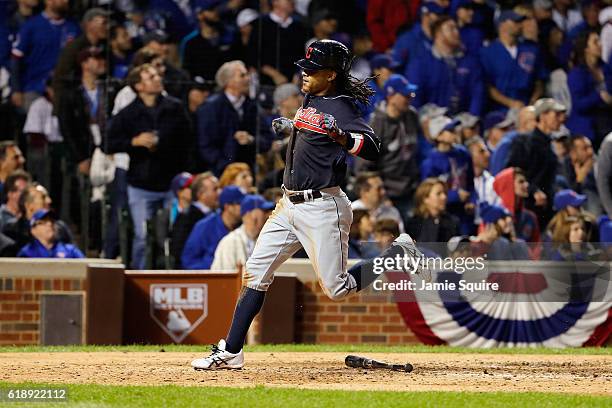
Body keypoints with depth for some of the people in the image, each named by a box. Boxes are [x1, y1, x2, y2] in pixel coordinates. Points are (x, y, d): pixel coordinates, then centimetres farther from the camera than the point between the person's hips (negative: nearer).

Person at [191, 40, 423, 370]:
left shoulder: (341, 108, -17)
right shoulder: (312, 99, 11)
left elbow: (372, 149, -32)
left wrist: (340, 136, -46)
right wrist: (291, 126, 30)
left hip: (322, 207, -9)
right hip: (290, 204, 9)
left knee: (337, 288, -5)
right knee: (256, 272, 4)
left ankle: (400, 254, 15)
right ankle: (230, 352, 7)